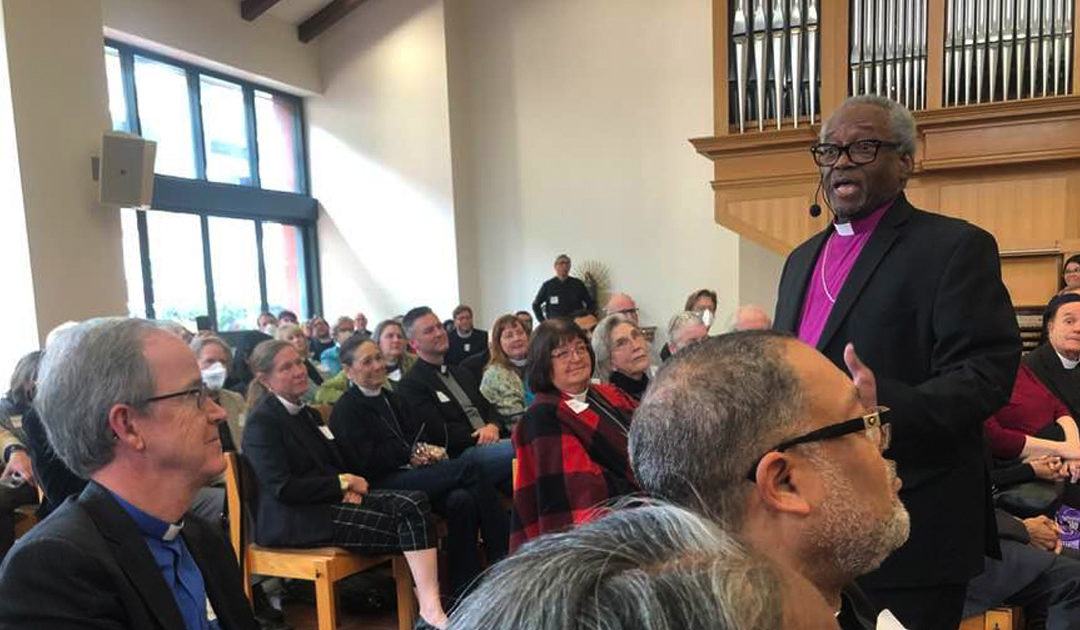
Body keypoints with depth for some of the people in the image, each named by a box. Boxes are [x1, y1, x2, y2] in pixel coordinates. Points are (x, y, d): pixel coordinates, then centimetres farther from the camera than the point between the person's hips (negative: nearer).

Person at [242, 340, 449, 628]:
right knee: (406, 522, -22)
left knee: (414, 504, -16)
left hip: (333, 499, 8)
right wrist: (344, 482, -11)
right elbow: (284, 489, -18)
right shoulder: (261, 422, -8)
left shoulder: (307, 413, 19)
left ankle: (431, 604, -24)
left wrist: (350, 488, -3)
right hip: (294, 518, -8)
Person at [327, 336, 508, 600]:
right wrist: (411, 454, -6)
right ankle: (505, 557, -19)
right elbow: (366, 463, -10)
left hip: (413, 475, 7)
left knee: (461, 500, -28)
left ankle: (463, 591, -21)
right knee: (468, 469, -25)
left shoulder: (391, 399, 24)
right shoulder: (346, 410, 0)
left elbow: (419, 436, 22)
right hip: (382, 487, -7)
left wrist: (429, 452, -1)